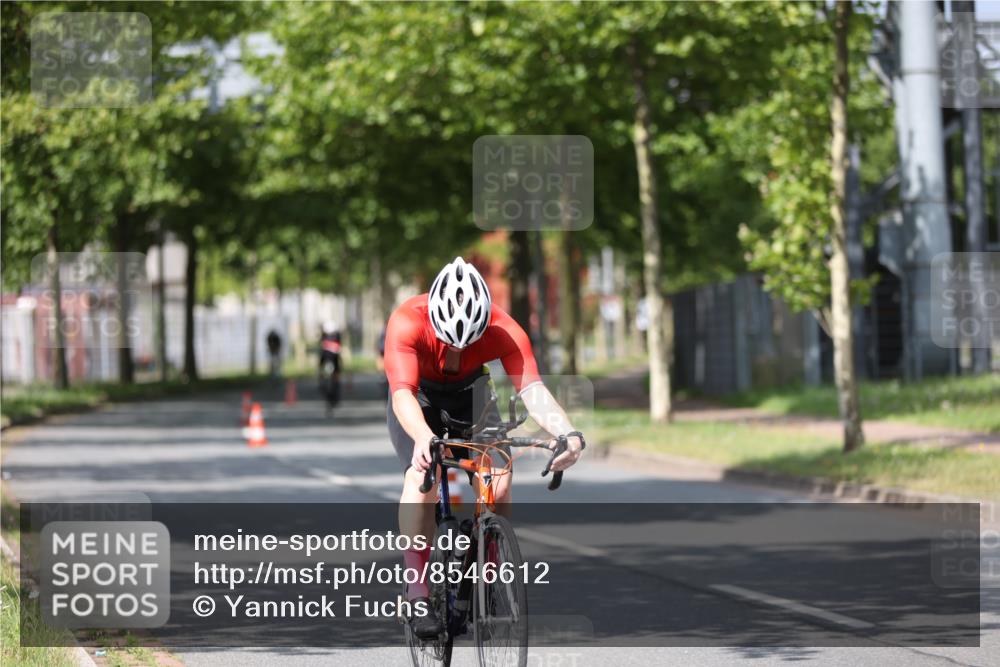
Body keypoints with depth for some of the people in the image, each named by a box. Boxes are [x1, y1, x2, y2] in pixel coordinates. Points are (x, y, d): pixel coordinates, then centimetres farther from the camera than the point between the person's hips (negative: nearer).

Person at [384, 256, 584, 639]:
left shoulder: (503, 331, -32)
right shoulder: (407, 323, -37)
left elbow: (532, 388, -42)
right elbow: (403, 392, -47)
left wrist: (568, 433, -60)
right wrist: (422, 437, -68)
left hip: (469, 393, 2)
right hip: (420, 396, -2)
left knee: (499, 479, -18)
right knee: (421, 477, -27)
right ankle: (417, 591, -22)